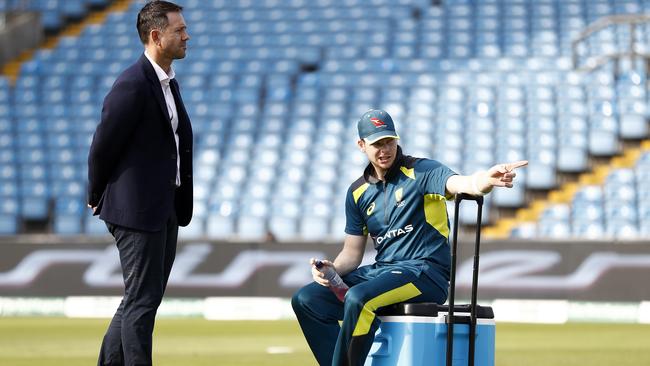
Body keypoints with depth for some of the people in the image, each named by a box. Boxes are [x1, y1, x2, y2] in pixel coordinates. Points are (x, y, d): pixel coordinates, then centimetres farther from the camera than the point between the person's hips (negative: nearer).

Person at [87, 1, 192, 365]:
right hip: (138, 210, -9)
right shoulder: (133, 85, -18)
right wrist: (97, 196, 1)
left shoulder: (169, 82, 12)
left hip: (166, 209, 9)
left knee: (144, 299, 15)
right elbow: (103, 146, -13)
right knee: (142, 301, -6)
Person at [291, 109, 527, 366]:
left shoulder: (421, 172, -5)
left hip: (425, 271, -7)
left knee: (358, 298, -33)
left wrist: (486, 181, -51)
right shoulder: (358, 192, 13)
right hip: (381, 272, 7)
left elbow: (462, 184, -26)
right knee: (307, 299, -4)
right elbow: (352, 253, 17)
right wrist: (332, 270, -7)